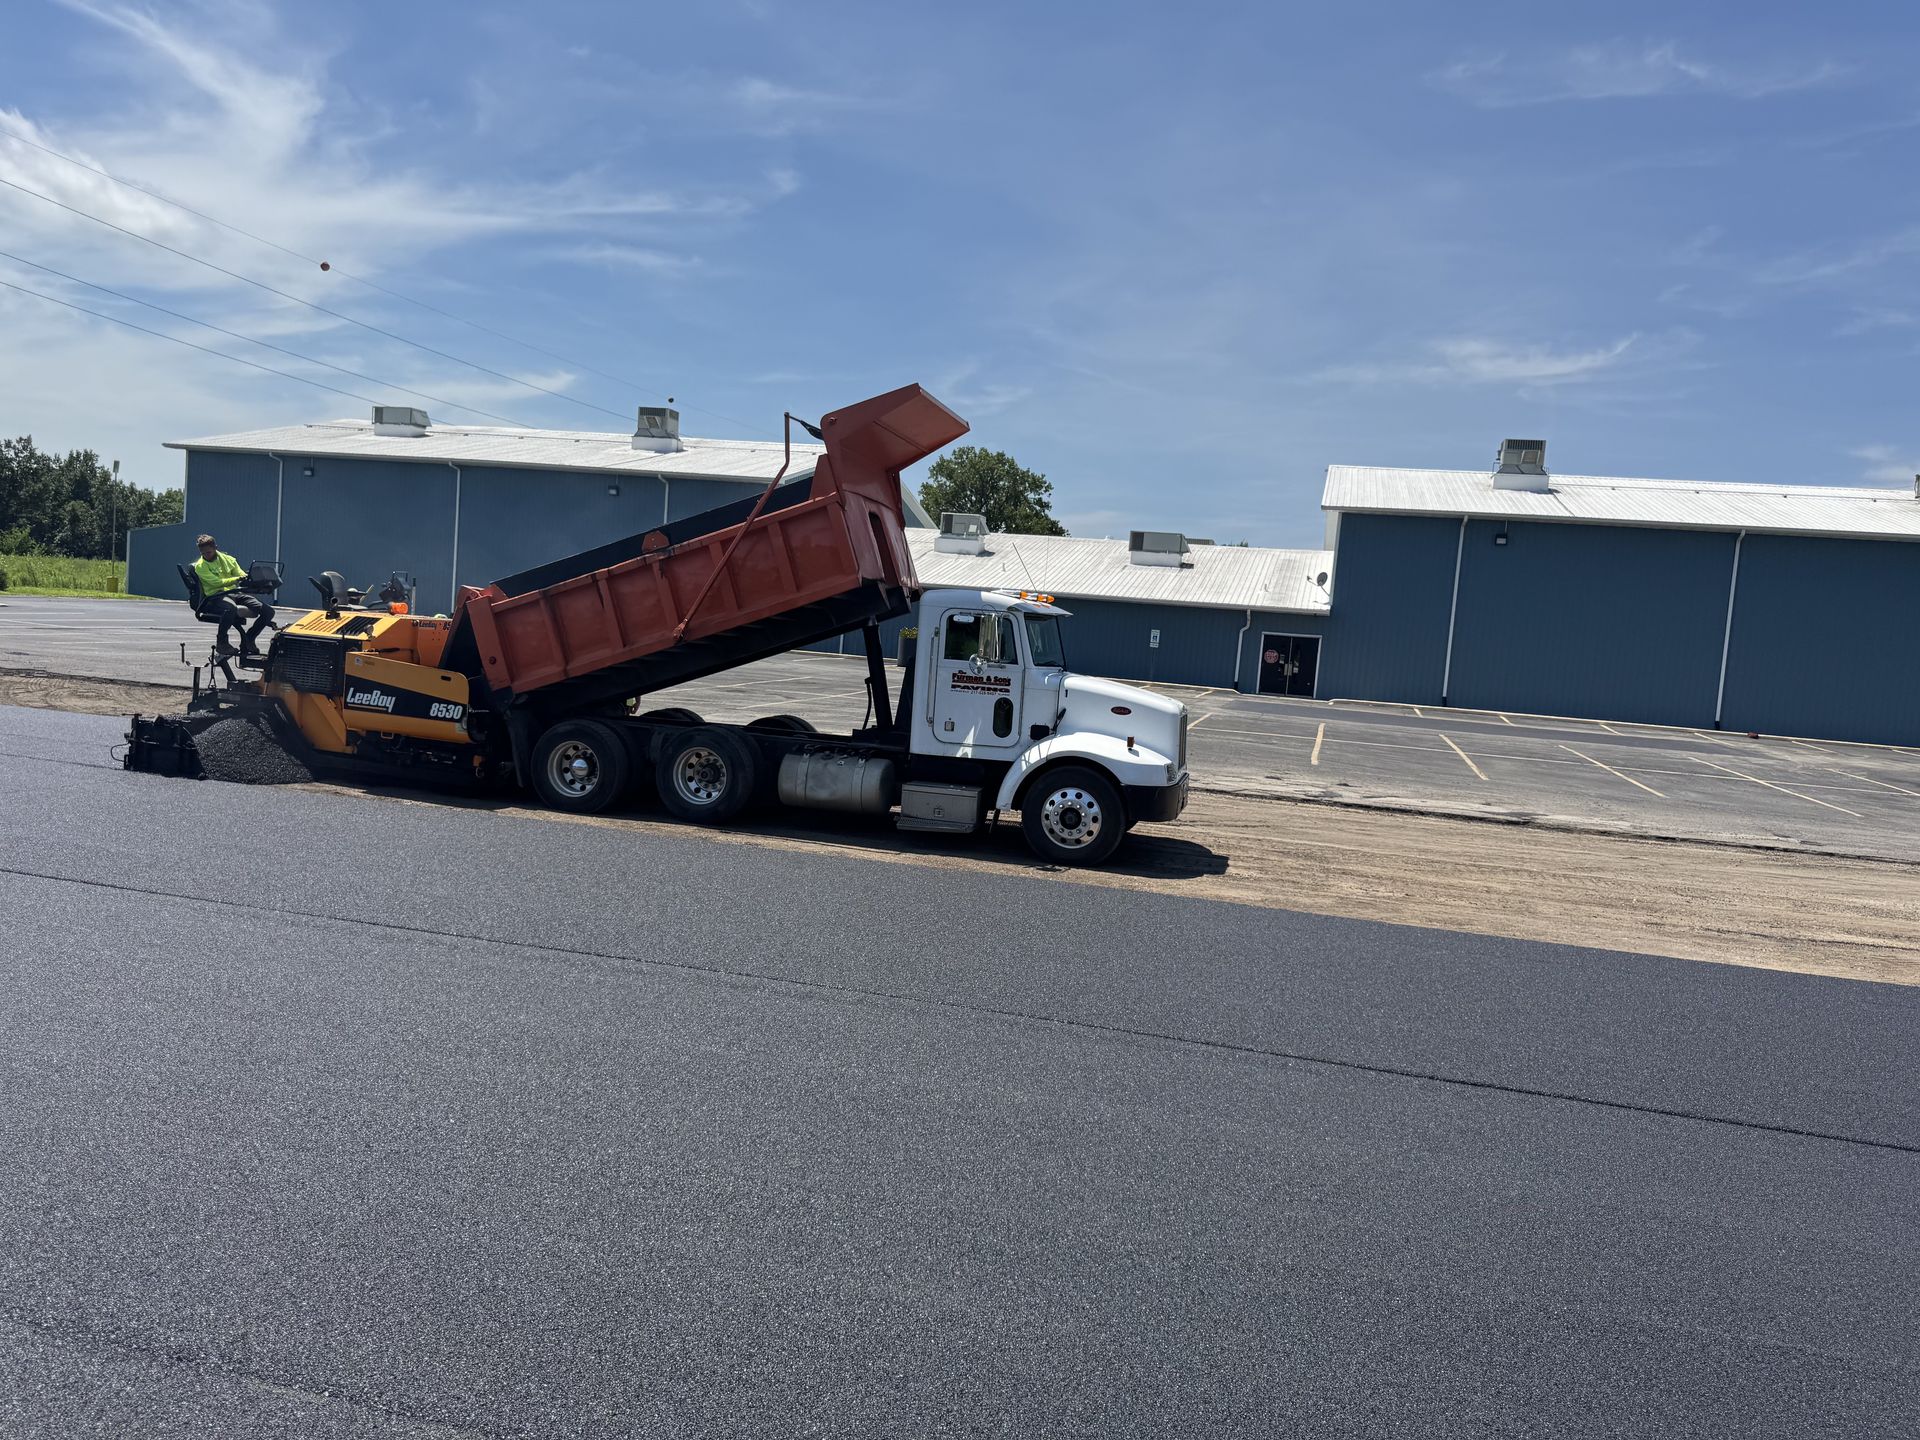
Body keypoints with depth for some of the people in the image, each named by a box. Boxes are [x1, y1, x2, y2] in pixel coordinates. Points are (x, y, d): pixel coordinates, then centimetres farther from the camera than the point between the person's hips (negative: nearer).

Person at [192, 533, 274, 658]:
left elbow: (242, 576, 14)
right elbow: (217, 582, -13)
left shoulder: (228, 559, 17)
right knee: (230, 609, -43)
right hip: (215, 596, -5)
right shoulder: (200, 566, 1)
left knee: (268, 611, -14)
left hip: (235, 593, 5)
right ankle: (222, 642, -19)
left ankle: (248, 639, 6)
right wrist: (237, 579, -25)